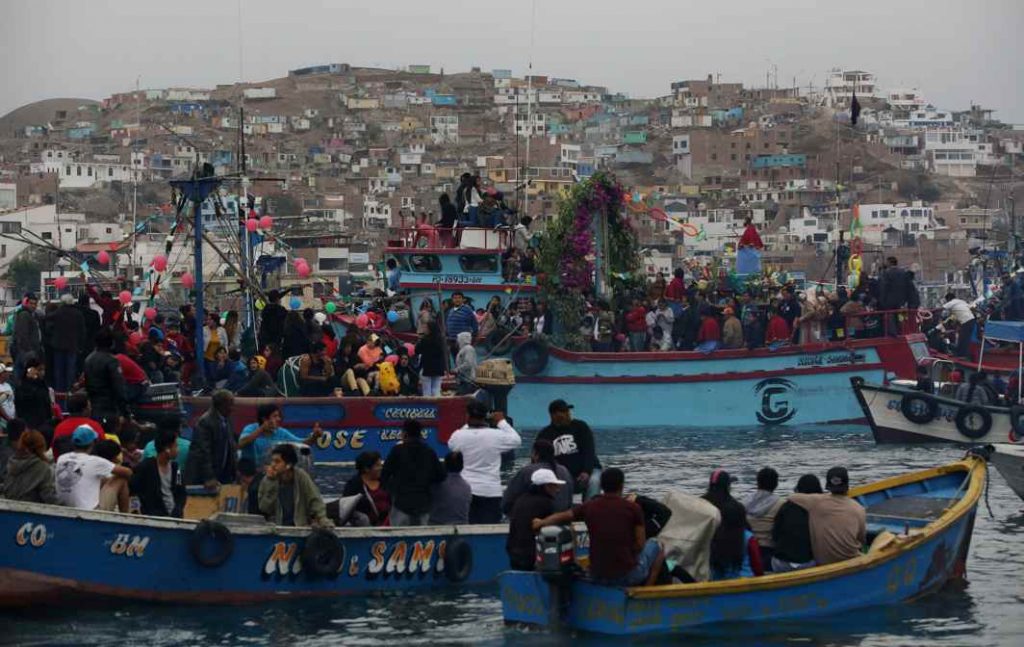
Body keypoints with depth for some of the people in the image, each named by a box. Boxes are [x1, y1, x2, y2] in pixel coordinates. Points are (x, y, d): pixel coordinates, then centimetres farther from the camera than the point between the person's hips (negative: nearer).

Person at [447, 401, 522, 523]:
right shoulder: (495, 436, -11)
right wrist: (502, 422, 13)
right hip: (490, 491, -2)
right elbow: (516, 441, 6)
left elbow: (451, 444, 18)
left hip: (464, 490, 2)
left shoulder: (459, 435, -7)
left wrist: (467, 425, 21)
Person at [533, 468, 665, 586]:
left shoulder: (589, 507, 1)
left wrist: (541, 523, 34)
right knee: (654, 545, 23)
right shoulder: (633, 508, -8)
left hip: (598, 576, 4)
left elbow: (561, 517, 15)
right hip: (628, 576, -4)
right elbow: (640, 545, -5)